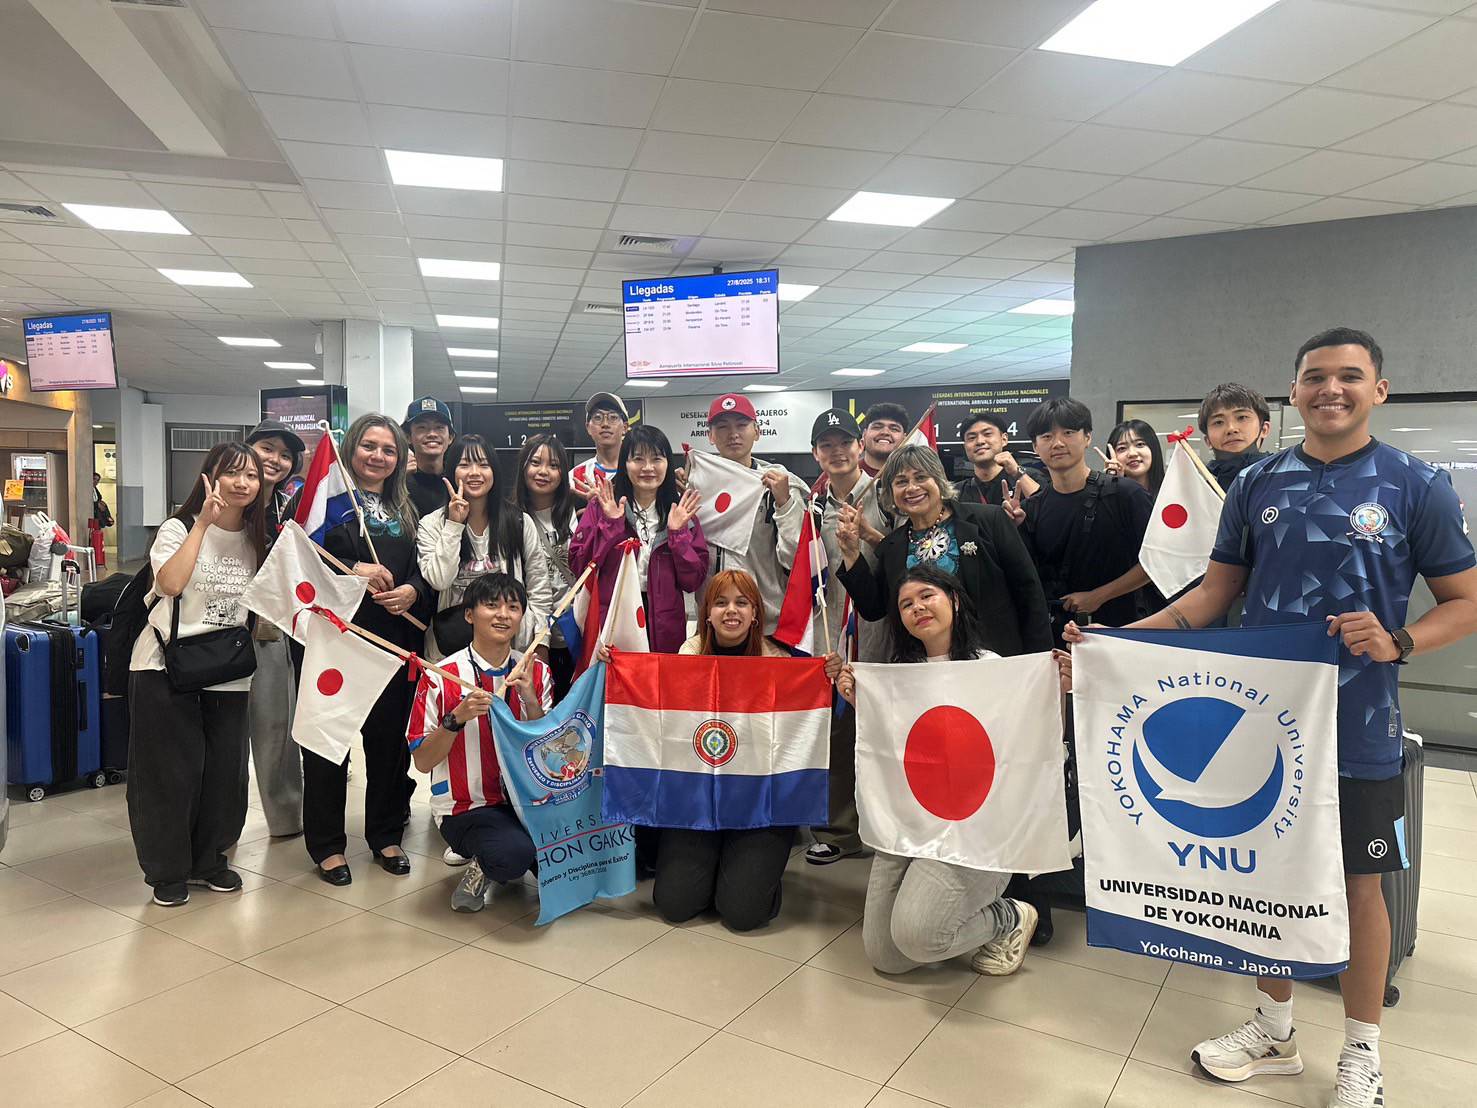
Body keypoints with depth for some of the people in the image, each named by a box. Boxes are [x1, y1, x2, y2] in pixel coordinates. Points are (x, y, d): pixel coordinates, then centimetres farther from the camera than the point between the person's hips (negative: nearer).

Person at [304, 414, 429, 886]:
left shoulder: (406, 510, 15)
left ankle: (386, 835, 24)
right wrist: (353, 569, -18)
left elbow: (423, 569, 14)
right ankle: (327, 843, 17)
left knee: (389, 736, 9)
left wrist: (412, 590, -7)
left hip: (394, 638, 4)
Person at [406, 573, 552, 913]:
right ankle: (483, 862, 5)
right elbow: (422, 762, -5)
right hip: (467, 807, -5)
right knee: (514, 853, -33)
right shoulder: (440, 677, -9)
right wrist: (457, 718, -22)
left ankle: (491, 867, 9)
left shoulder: (537, 673, 3)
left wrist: (530, 700, -13)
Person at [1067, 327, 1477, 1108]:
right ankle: (1274, 1029, 35)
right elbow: (1215, 592, 6)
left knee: (1358, 884, 11)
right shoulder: (1257, 483, 4)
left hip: (1356, 726, -3)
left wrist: (1398, 643, -22)